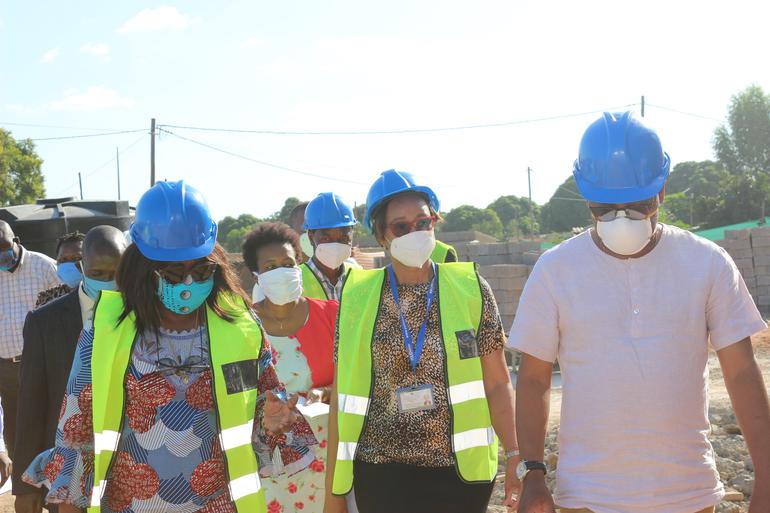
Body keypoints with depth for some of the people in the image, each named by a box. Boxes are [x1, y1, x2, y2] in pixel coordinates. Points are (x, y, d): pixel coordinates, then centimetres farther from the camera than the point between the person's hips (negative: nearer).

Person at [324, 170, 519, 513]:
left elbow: (497, 384, 2)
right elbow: (343, 398, 3)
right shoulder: (356, 298, 0)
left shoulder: (470, 288, -2)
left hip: (461, 471, 0)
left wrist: (514, 453, -9)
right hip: (381, 475, 1)